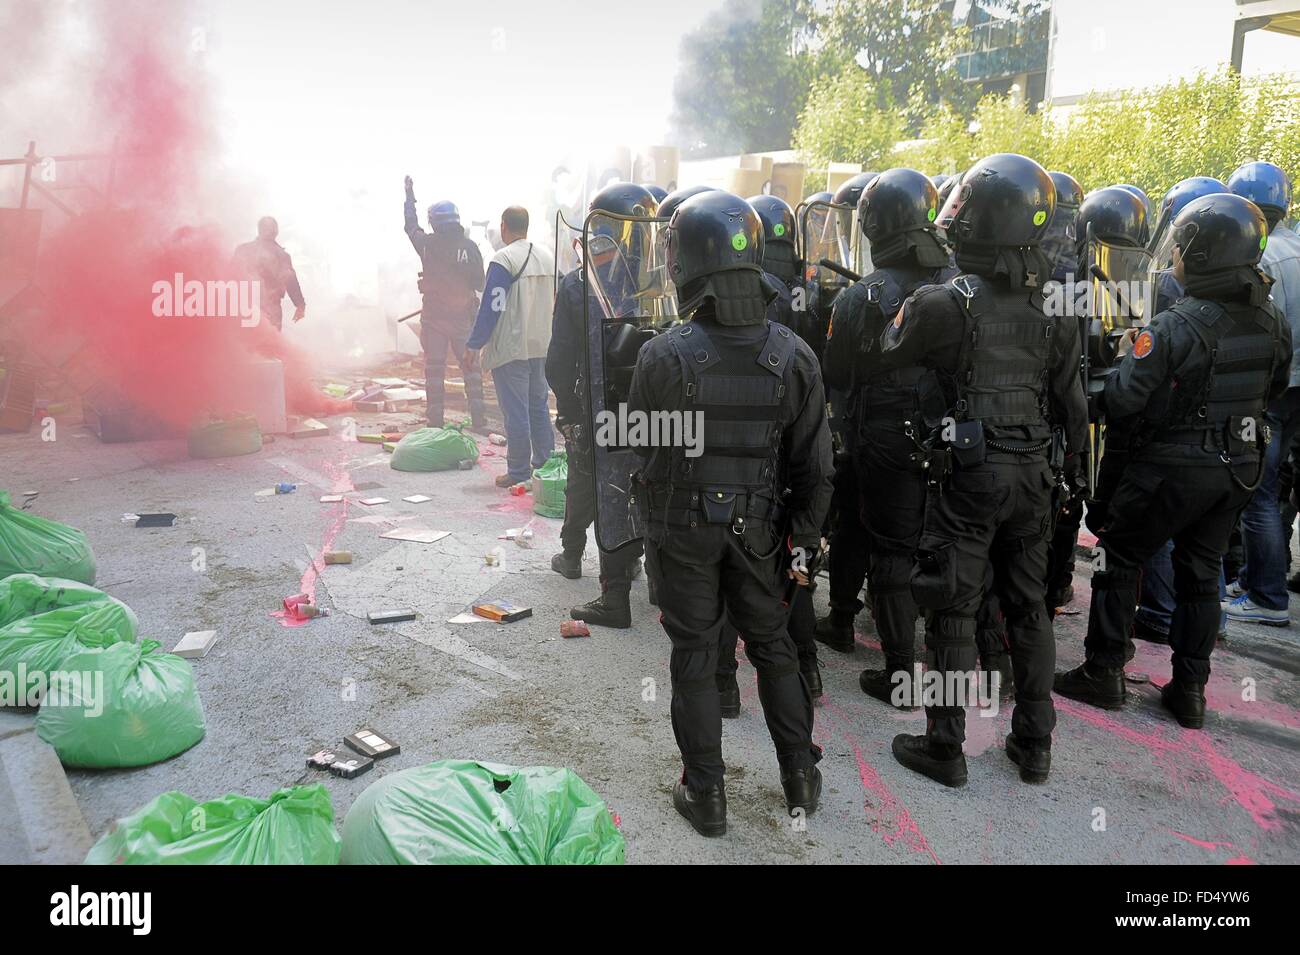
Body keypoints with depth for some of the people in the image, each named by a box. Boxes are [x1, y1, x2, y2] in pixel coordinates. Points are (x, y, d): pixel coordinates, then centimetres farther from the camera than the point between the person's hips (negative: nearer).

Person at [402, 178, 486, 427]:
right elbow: (480, 282, -4)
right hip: (463, 315, 0)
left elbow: (411, 226, 16)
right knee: (471, 365, 8)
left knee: (434, 367, 6)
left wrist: (409, 196, 29)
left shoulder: (427, 244, -4)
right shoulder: (469, 246, -7)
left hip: (433, 316, 0)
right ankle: (478, 415, 6)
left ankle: (435, 418, 6)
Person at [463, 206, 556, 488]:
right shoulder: (546, 257, 10)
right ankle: (544, 466, 20)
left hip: (510, 348, -7)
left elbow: (491, 307, -16)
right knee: (539, 406, 15)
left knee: (515, 411, -2)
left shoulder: (503, 259, -13)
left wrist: (473, 346, -12)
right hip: (541, 346, 7)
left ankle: (519, 473, 2)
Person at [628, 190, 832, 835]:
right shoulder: (793, 355, -10)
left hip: (681, 528, -2)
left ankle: (706, 793, 22)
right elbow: (815, 466, -5)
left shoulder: (664, 355, -18)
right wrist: (805, 539, 7)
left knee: (695, 655, 11)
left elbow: (638, 448, -5)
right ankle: (800, 779, 31)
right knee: (773, 646, 19)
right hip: (760, 530, 3)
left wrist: (650, 507, 14)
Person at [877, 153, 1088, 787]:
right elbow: (1071, 402, 9)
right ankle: (1034, 744, 27)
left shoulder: (943, 303, -14)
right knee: (1028, 608, 16)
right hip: (1032, 474, 5)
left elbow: (880, 360, 0)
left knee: (953, 612, 4)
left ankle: (944, 748, 14)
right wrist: (1074, 466, 22)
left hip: (967, 474, -5)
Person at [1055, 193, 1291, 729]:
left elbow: (1120, 402, -22)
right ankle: (1190, 690, 21)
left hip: (1172, 467, -6)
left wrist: (1129, 356, -4)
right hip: (1239, 466, 6)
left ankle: (1102, 673, 16)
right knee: (1201, 574, 15)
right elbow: (1274, 390, 16)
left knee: (1118, 561, 9)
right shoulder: (1272, 325, 0)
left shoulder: (1174, 327, -22)